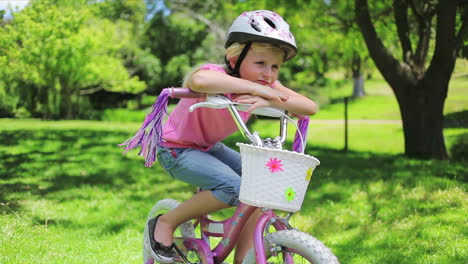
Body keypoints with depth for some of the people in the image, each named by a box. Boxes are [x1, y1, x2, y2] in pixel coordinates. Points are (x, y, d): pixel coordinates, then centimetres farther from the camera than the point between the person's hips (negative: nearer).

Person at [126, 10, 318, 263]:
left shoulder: (266, 86, -11)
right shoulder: (218, 77, -31)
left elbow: (310, 107, -22)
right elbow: (199, 80, -57)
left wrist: (269, 100, -39)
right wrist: (255, 88, -49)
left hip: (209, 148, 7)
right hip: (176, 149, -7)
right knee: (233, 188, -26)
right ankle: (164, 223, -7)